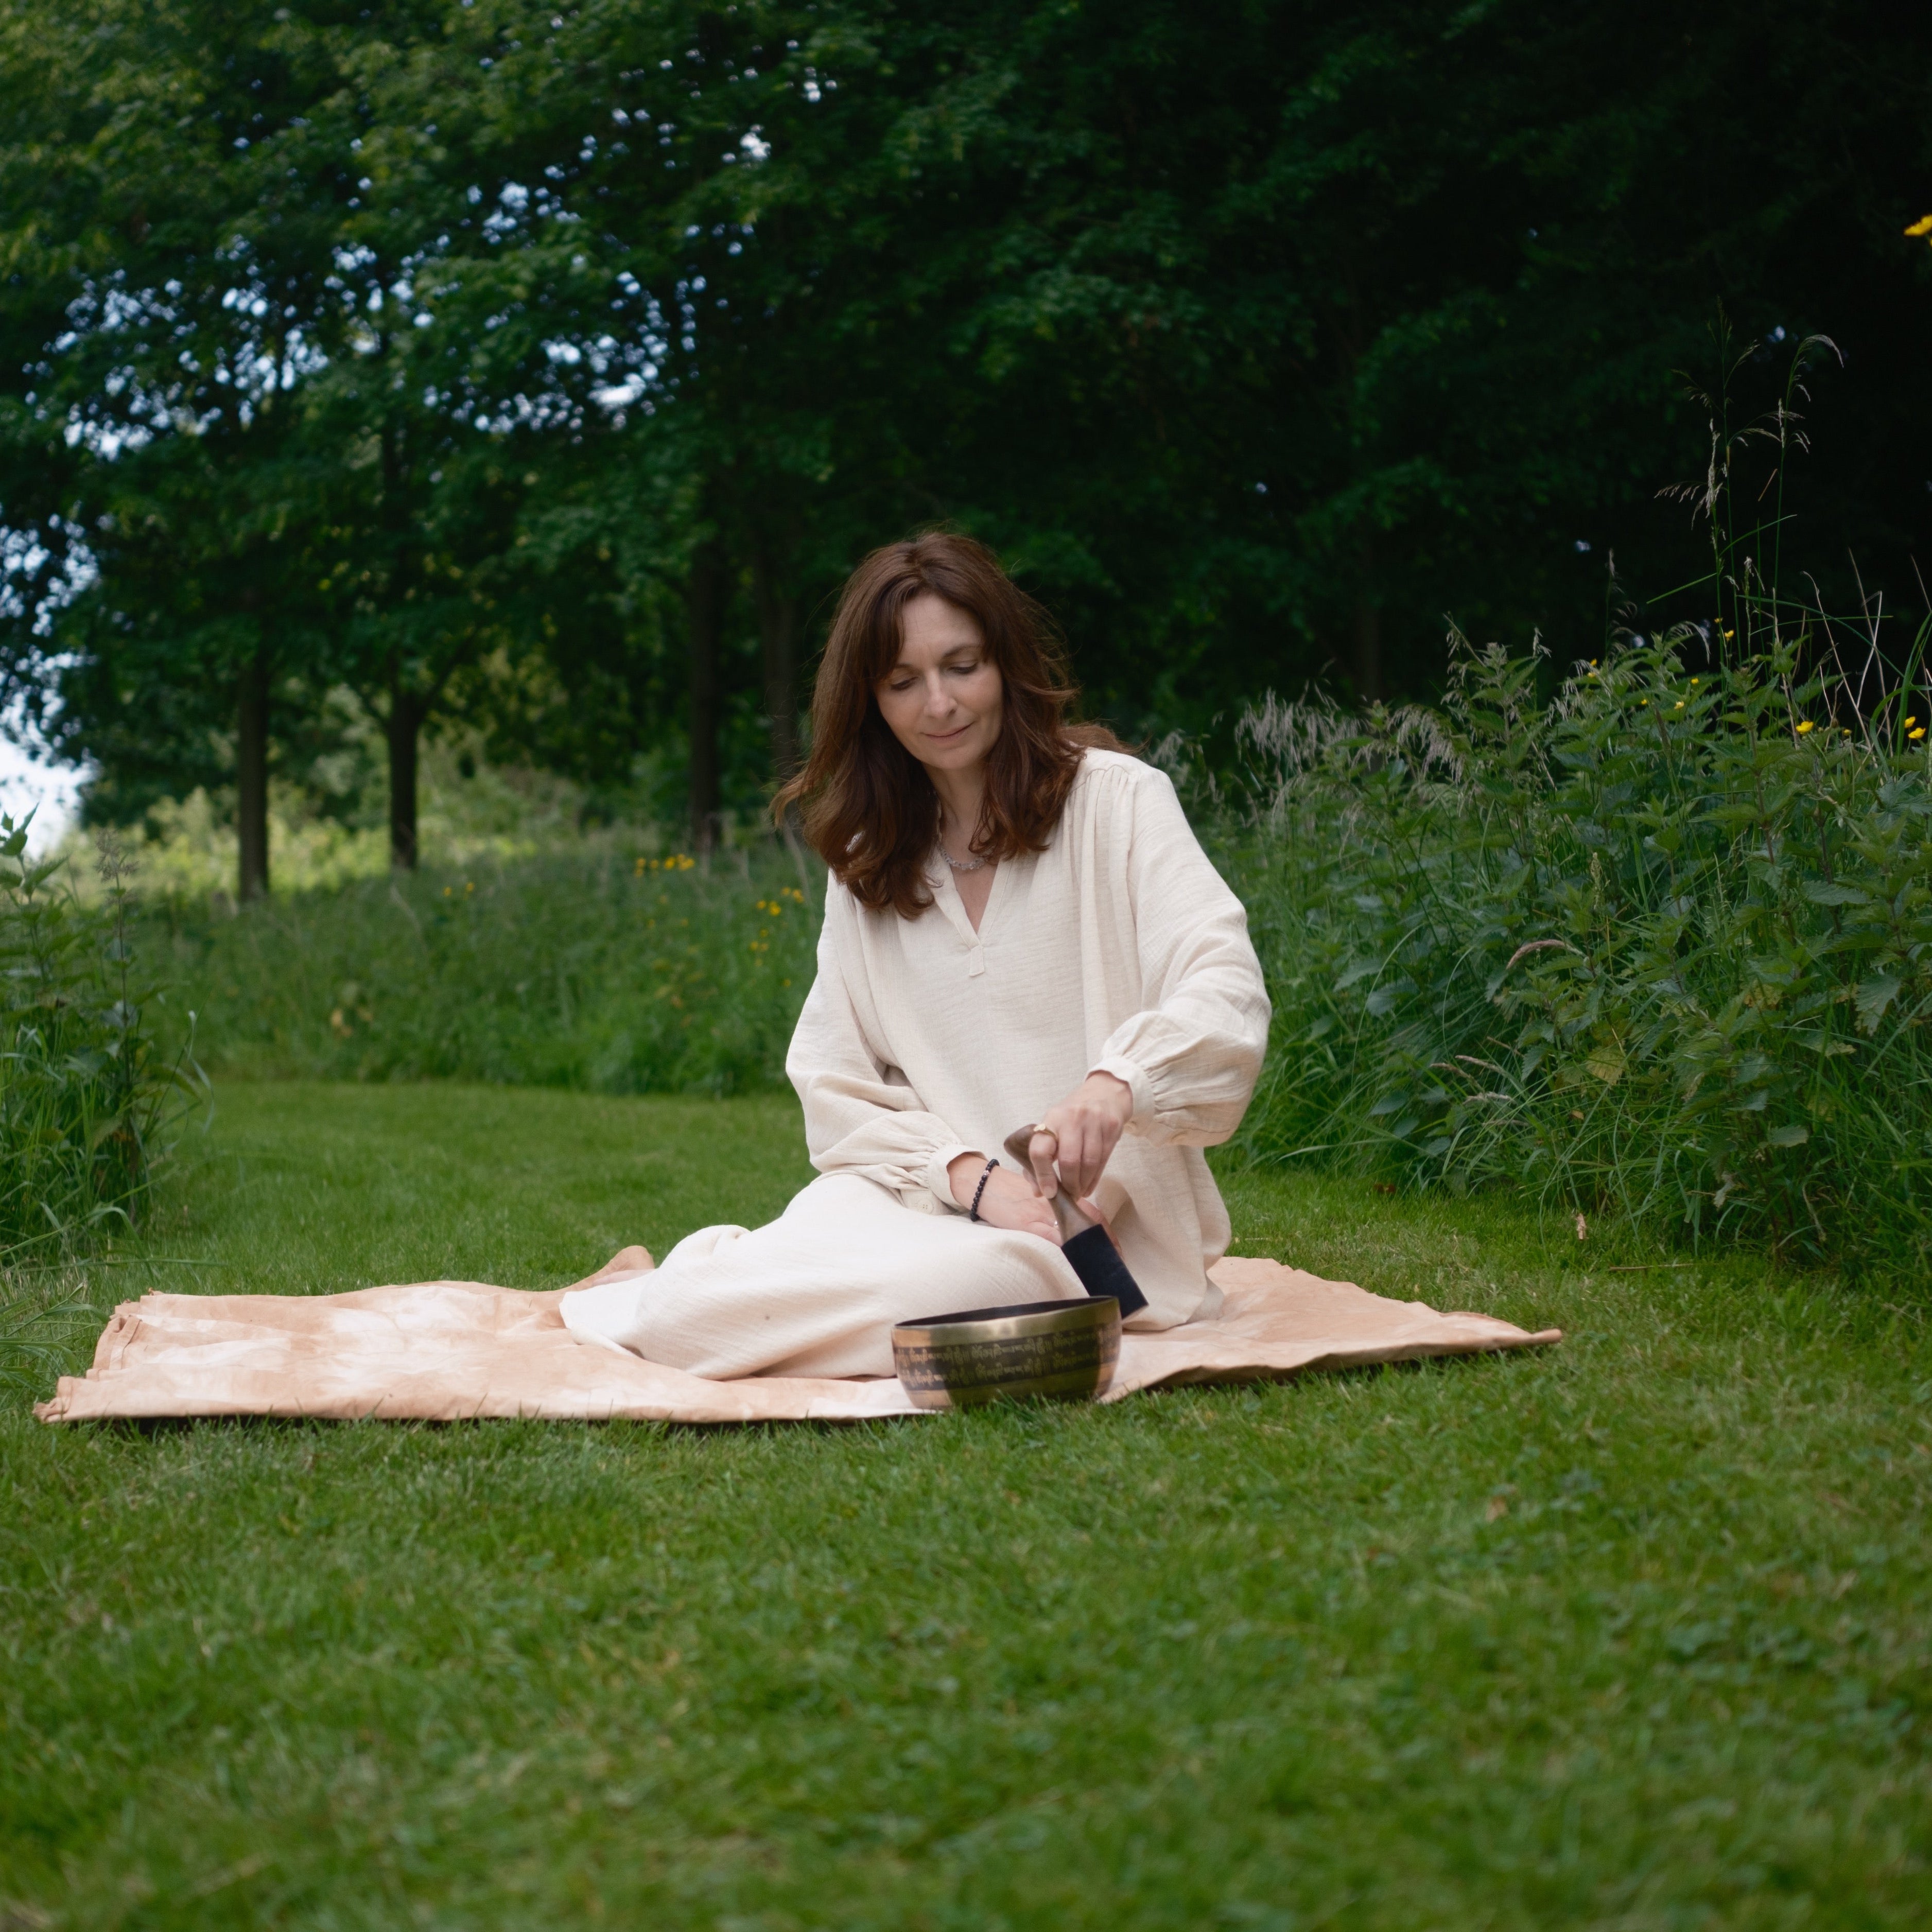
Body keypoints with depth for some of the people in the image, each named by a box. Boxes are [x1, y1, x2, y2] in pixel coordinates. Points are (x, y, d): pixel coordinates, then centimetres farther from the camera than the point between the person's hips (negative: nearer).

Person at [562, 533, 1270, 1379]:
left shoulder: (1117, 800, 0)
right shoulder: (866, 863, 15)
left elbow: (1227, 992, -14)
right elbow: (838, 1089, 8)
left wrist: (1117, 1080, -36)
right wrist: (967, 1174, -12)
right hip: (920, 1202, 3)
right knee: (688, 1313, -27)